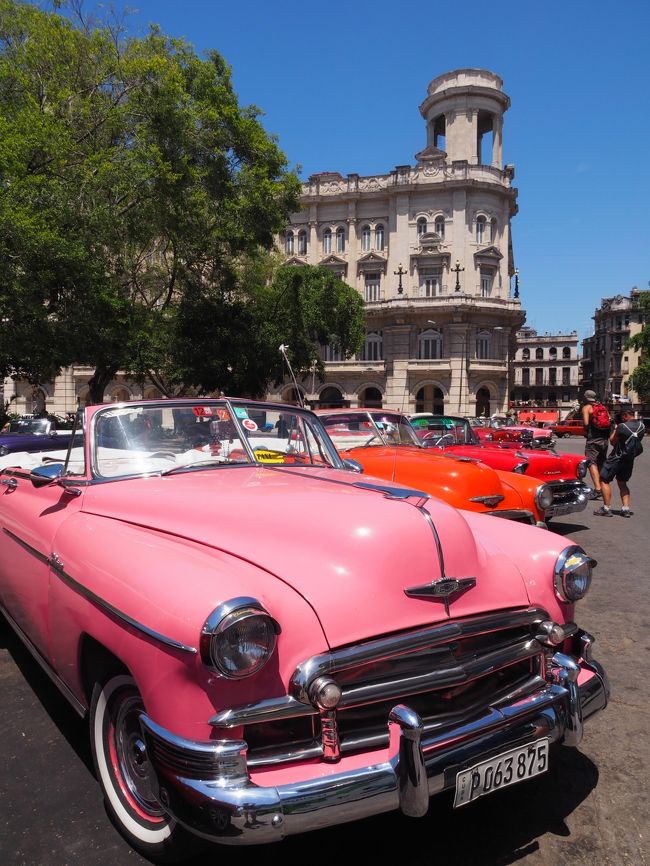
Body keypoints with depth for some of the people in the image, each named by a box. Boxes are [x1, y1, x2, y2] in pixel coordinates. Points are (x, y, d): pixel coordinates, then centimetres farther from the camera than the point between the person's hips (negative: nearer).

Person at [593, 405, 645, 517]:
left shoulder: (622, 427, -21)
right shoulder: (641, 425, 0)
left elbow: (612, 442, -10)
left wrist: (615, 429, 3)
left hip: (617, 458, -7)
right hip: (630, 458, 7)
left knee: (604, 481, 2)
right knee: (622, 483, 19)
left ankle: (606, 509, -1)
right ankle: (626, 509, 11)